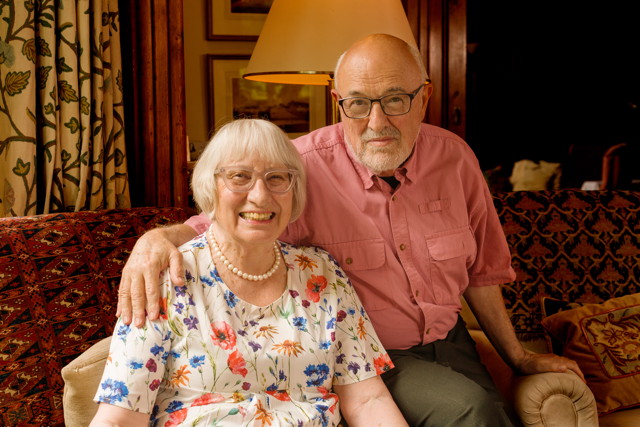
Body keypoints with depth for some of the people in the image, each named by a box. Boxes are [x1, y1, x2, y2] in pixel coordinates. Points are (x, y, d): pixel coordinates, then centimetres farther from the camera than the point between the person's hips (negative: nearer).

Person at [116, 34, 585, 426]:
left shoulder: (453, 157, -4)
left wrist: (519, 357, 14)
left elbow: (480, 272, 7)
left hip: (447, 341, 5)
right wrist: (157, 238, -34)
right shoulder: (302, 167, -18)